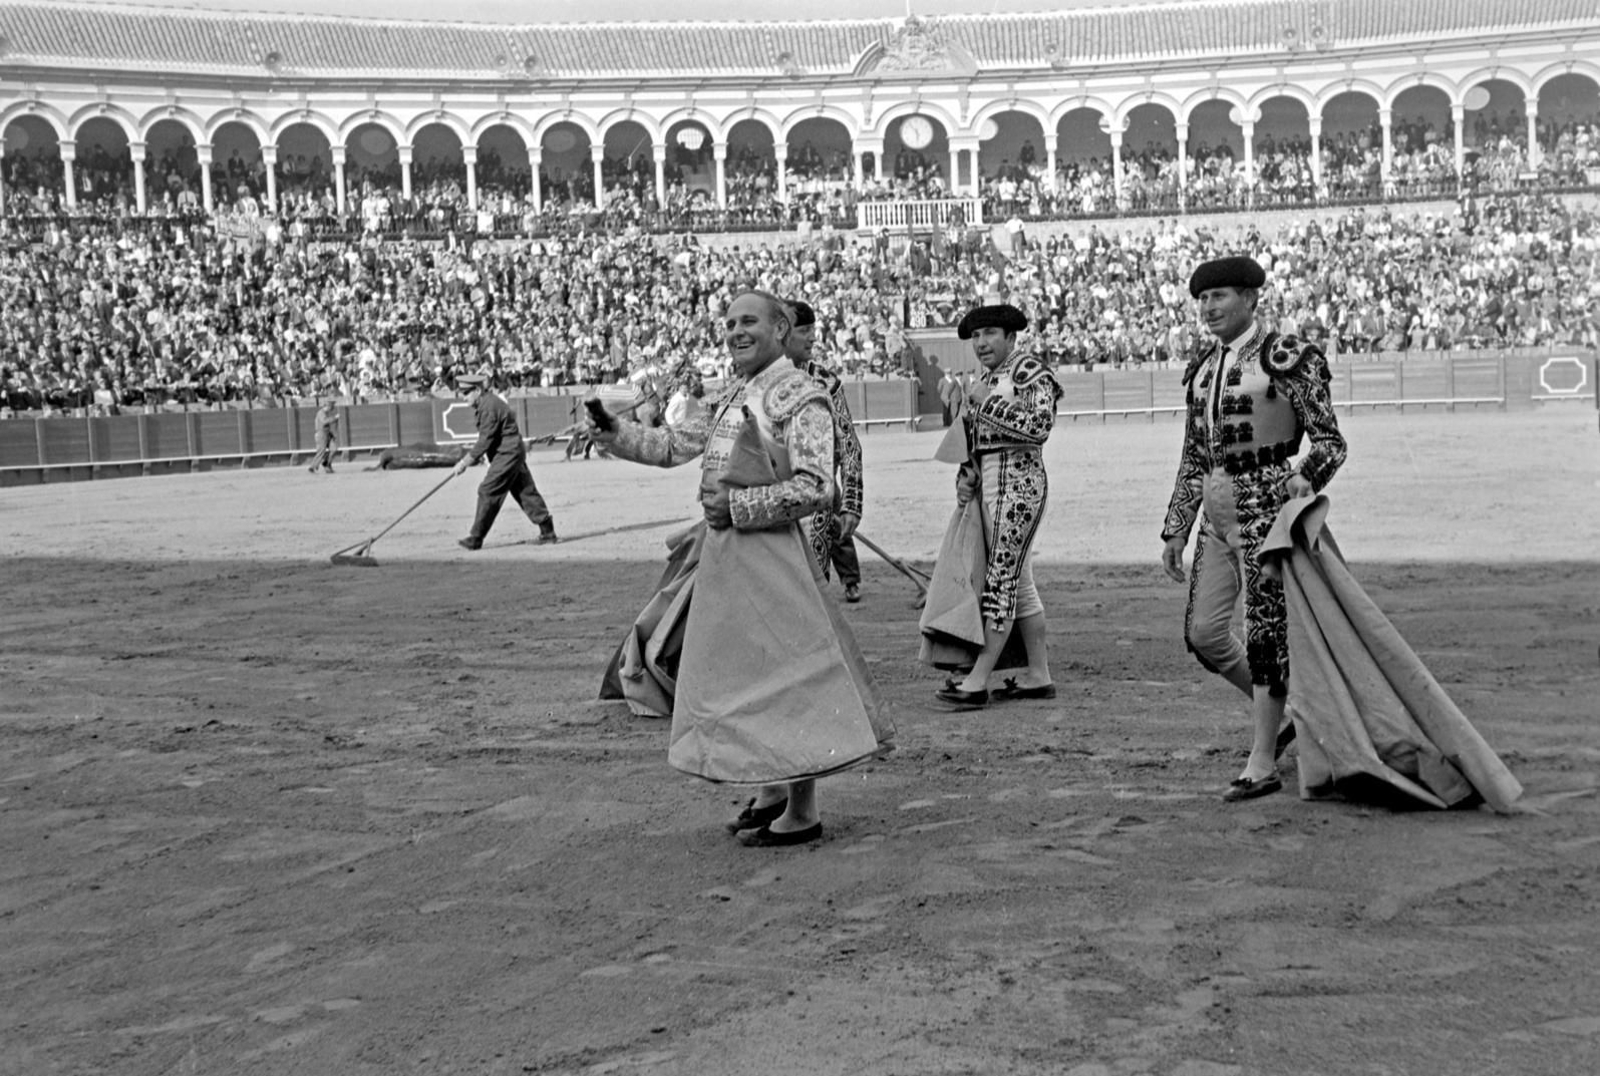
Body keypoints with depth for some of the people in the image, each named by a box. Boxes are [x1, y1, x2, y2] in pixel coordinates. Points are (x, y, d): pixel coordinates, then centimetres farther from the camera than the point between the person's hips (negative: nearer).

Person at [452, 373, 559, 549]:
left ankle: (475, 539, -4)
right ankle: (548, 533, 12)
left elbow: (486, 441, -21)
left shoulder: (489, 407, -20)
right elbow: (486, 438, 17)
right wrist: (472, 457, 9)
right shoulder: (485, 403, 12)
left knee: (488, 492, -8)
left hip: (506, 454, -11)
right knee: (525, 491, 10)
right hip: (513, 453, 11)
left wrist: (466, 462, -17)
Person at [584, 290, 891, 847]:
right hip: (723, 551, 9)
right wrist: (614, 433, 10)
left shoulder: (800, 398, -11)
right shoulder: (729, 396, 14)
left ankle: (803, 812, 3)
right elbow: (673, 446, 23)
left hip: (770, 551, -9)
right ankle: (772, 790, 28)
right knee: (741, 675, 15)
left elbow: (814, 489, -18)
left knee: (786, 674, -4)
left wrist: (736, 505, -16)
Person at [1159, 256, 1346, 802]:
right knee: (1203, 633, 6)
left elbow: (1330, 440, -7)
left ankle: (1262, 764, 5)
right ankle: (1287, 707, 27)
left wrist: (1306, 476, -26)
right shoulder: (1202, 367, 14)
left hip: (1267, 506, -7)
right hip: (1217, 514, 7)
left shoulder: (1286, 357, -7)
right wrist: (1175, 530, 15)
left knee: (1266, 633, -3)